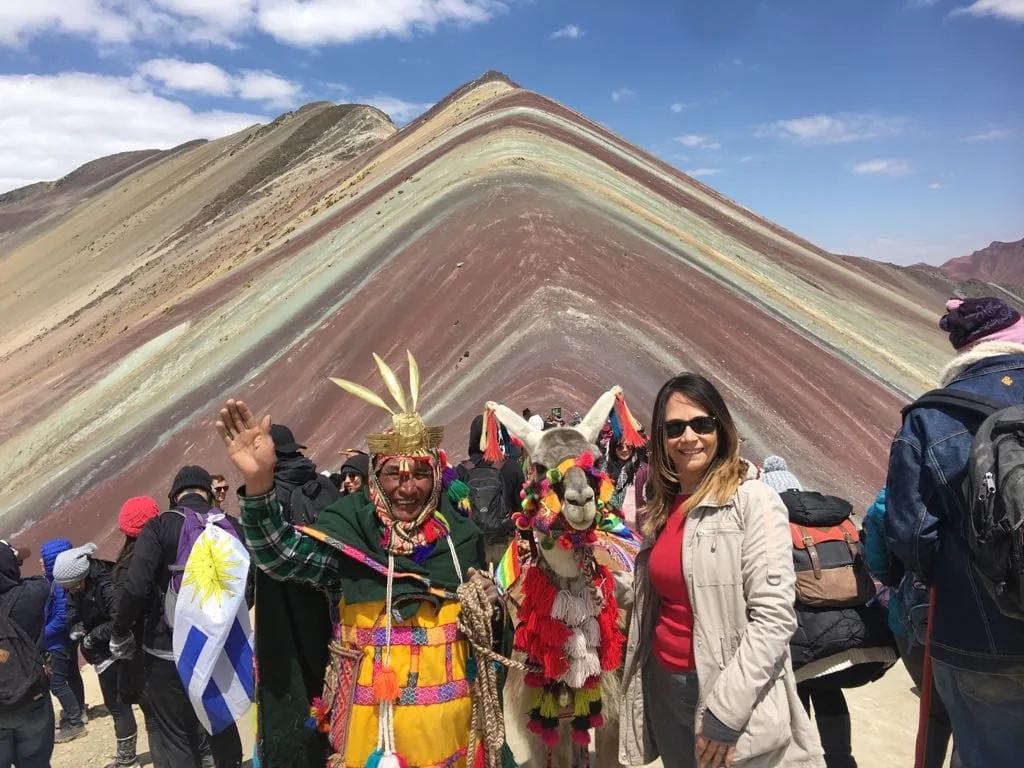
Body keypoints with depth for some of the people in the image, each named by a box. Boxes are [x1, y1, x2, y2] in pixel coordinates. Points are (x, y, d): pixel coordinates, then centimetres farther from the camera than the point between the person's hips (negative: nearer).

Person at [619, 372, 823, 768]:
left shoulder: (753, 501, -13)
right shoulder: (661, 506, 7)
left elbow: (774, 616, -18)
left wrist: (726, 710, -19)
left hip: (734, 703, -6)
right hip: (663, 686, 6)